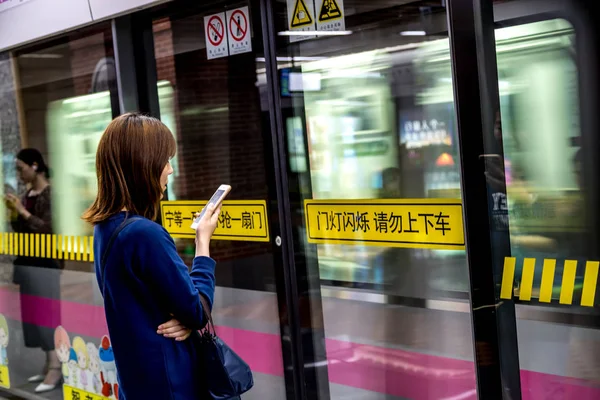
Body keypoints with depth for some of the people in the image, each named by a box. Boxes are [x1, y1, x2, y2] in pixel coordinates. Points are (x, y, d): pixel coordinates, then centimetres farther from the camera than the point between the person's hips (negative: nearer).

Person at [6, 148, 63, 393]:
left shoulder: (50, 193, -12)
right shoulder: (28, 194, 12)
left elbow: (49, 229, -18)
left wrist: (23, 211, -18)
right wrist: (14, 213, 1)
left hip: (46, 262, -8)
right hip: (28, 260, 8)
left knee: (48, 312, -8)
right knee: (34, 313, 8)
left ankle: (56, 369, -5)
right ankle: (49, 365, 14)